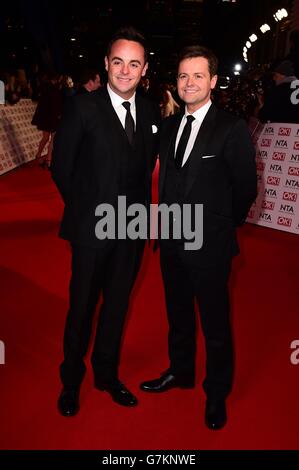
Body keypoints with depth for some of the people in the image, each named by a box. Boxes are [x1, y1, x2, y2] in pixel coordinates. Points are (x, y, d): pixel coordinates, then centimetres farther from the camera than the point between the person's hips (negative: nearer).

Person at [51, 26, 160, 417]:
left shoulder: (151, 112, 5)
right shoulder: (83, 106, -10)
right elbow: (61, 167, -5)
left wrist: (140, 206, 4)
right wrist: (85, 208, -2)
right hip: (92, 228, -4)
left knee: (118, 305, 17)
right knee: (82, 307, 11)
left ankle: (107, 374, 38)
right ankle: (71, 381, 33)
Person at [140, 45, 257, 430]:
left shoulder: (232, 129, -12)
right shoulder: (168, 125, 6)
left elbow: (246, 188, -6)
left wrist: (221, 226, 2)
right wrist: (168, 223, 8)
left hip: (209, 246, -5)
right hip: (172, 241, 6)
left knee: (215, 324, 10)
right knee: (178, 314, 21)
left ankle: (216, 393, 32)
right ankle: (180, 371, 44)